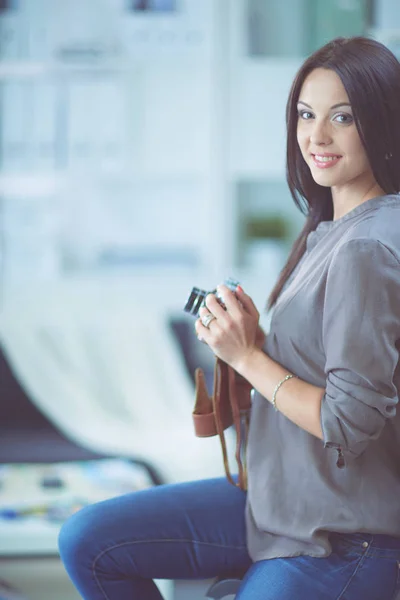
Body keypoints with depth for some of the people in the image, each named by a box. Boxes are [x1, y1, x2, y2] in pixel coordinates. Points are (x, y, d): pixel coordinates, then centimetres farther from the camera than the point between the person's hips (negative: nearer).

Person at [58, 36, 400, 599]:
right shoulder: (331, 230, 8)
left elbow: (349, 424, -23)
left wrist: (248, 356, -14)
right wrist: (249, 336, -5)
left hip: (342, 543, -9)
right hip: (279, 499, 9)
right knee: (87, 542, 6)